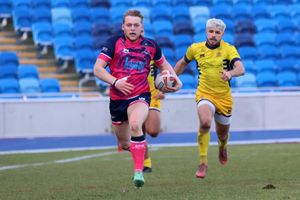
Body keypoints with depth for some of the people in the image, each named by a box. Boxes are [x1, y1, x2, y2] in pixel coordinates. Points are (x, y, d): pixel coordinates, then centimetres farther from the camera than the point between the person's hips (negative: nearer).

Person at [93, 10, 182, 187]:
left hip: (140, 96, -1)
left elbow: (164, 64, 21)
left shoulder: (151, 46, 3)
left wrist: (176, 80, 4)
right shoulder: (114, 43, -4)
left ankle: (139, 171, -31)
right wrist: (115, 82, -23)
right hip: (117, 98, 2)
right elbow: (98, 68, -8)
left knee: (135, 124, -34)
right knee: (124, 143, 11)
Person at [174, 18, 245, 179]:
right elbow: (182, 64, 20)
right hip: (204, 93, 0)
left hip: (224, 96, 0)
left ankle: (222, 147, 57)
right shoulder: (195, 48, 1)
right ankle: (203, 163, -19)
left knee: (222, 134, 16)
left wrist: (230, 73, -45)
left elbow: (241, 69, -24)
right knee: (205, 123, -30)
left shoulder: (229, 49, -8)